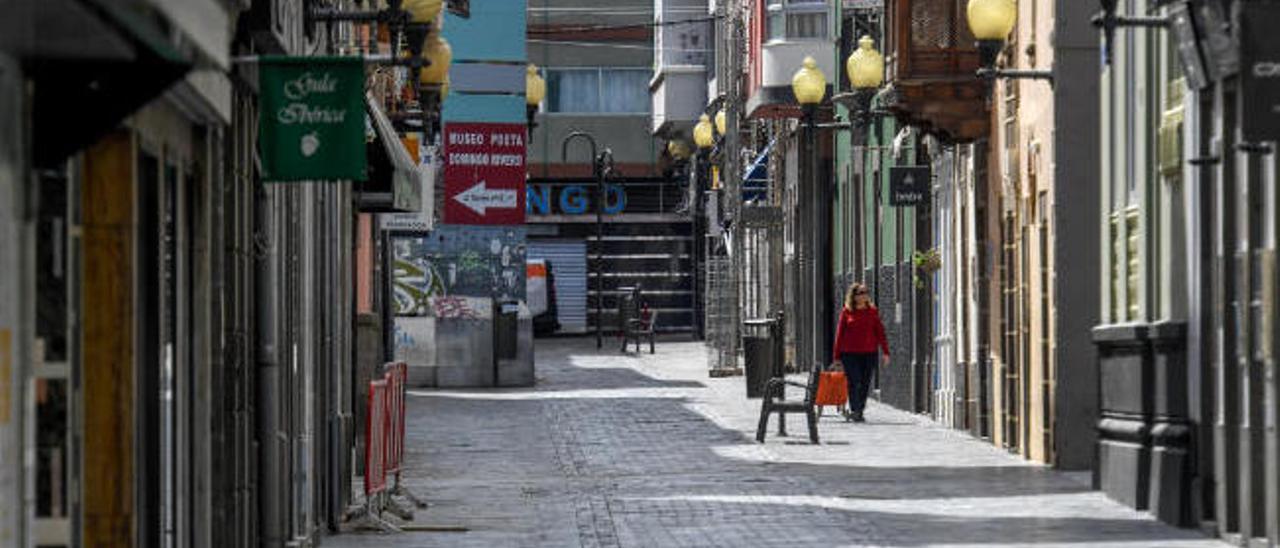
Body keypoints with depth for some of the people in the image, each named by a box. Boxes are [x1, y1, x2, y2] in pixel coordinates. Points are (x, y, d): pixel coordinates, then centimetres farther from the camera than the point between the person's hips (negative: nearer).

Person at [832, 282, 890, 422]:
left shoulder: (872, 311, 7)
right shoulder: (846, 312, 2)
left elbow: (880, 331, 7)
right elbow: (839, 334, 5)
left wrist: (885, 351, -1)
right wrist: (836, 356, 3)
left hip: (869, 353, 2)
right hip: (850, 353, -2)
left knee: (865, 384, 4)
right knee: (854, 382, -10)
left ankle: (860, 411, 13)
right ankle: (854, 410, -9)